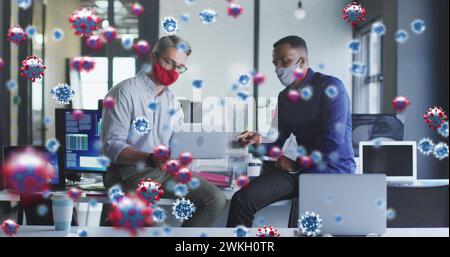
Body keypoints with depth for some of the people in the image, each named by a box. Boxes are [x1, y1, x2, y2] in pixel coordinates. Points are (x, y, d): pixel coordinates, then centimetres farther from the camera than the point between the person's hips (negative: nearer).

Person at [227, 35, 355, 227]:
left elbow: (333, 141, -17)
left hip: (333, 168, -6)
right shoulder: (284, 97, 15)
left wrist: (297, 164, -8)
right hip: (300, 169, 6)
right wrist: (258, 141, -7)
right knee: (242, 200, -15)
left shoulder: (330, 87, -8)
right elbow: (279, 141, 15)